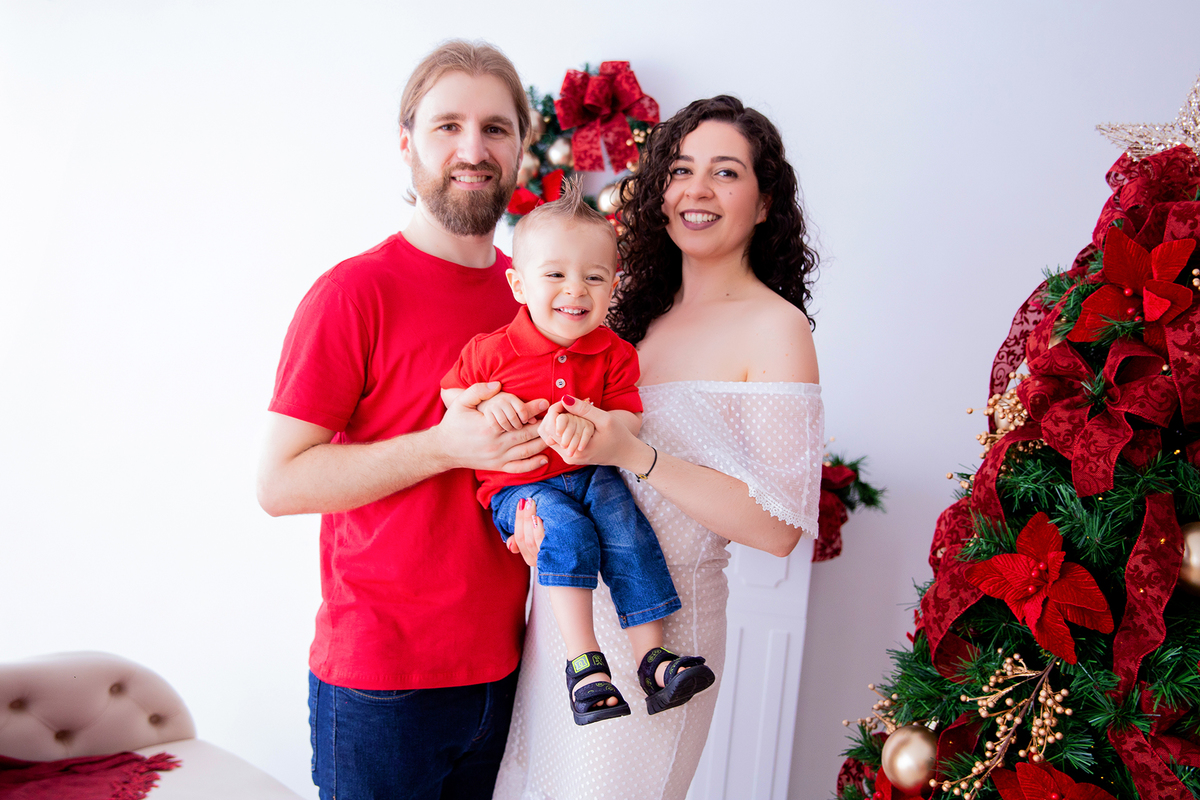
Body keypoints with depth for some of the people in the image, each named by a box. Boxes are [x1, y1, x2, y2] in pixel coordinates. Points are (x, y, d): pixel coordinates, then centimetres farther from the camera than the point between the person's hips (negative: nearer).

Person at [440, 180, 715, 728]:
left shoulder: (614, 354, -1)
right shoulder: (493, 350, -8)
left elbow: (628, 419, -6)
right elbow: (450, 391, 5)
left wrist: (588, 427, -29)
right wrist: (486, 403, -18)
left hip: (590, 475, 3)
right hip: (518, 485, -3)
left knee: (627, 529, -20)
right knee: (566, 529, -29)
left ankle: (652, 656, -10)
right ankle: (584, 662, -25)